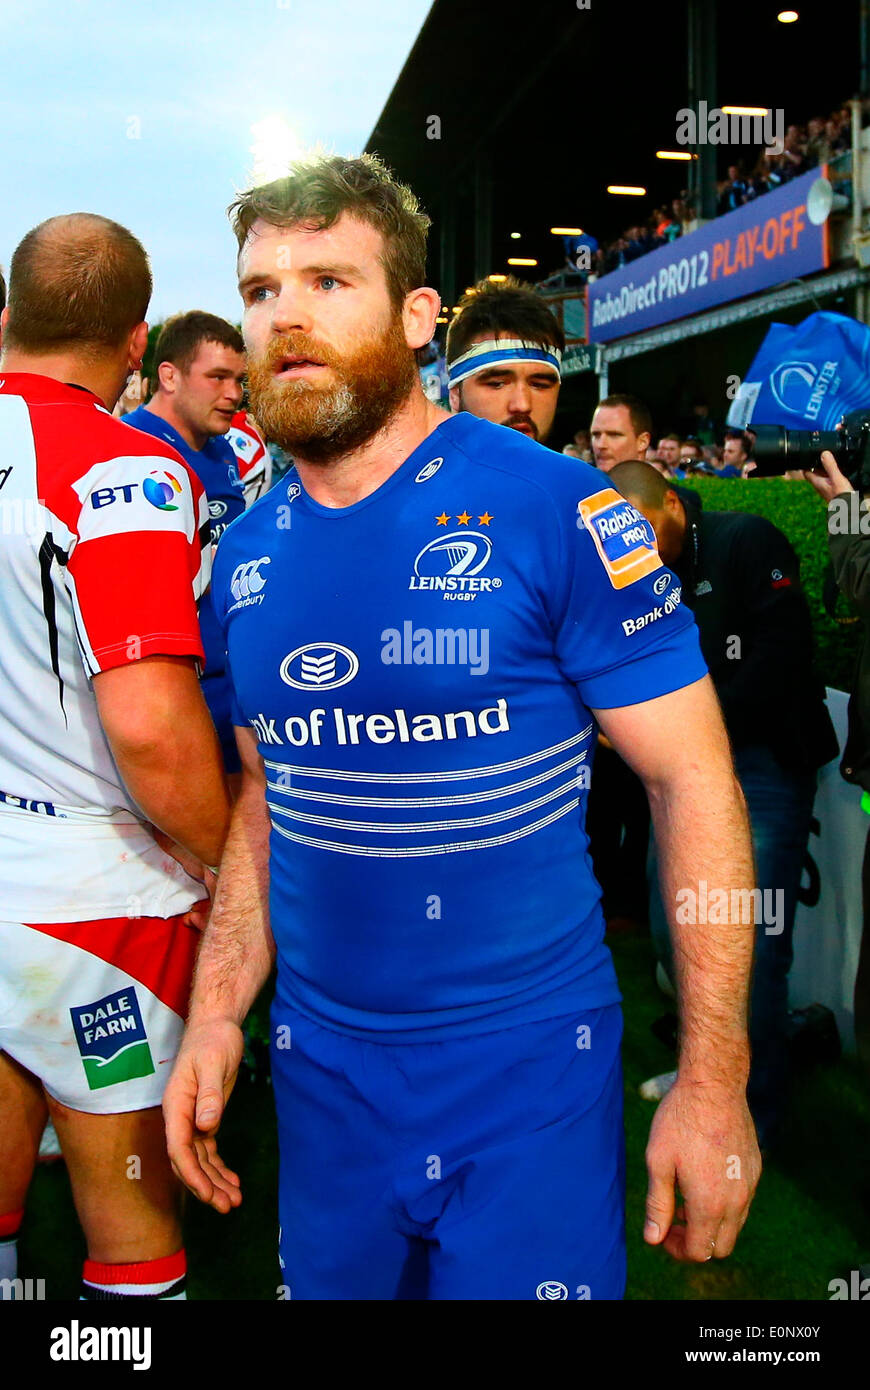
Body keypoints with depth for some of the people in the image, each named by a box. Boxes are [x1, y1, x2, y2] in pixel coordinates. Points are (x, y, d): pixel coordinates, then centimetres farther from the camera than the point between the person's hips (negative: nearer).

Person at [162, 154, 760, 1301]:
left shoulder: (557, 511, -15)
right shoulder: (247, 555, 2)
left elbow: (696, 782, -13)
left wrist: (713, 1081, -15)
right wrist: (216, 1013, 3)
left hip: (530, 1071, -5)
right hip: (321, 1065, 5)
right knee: (331, 1284, 22)